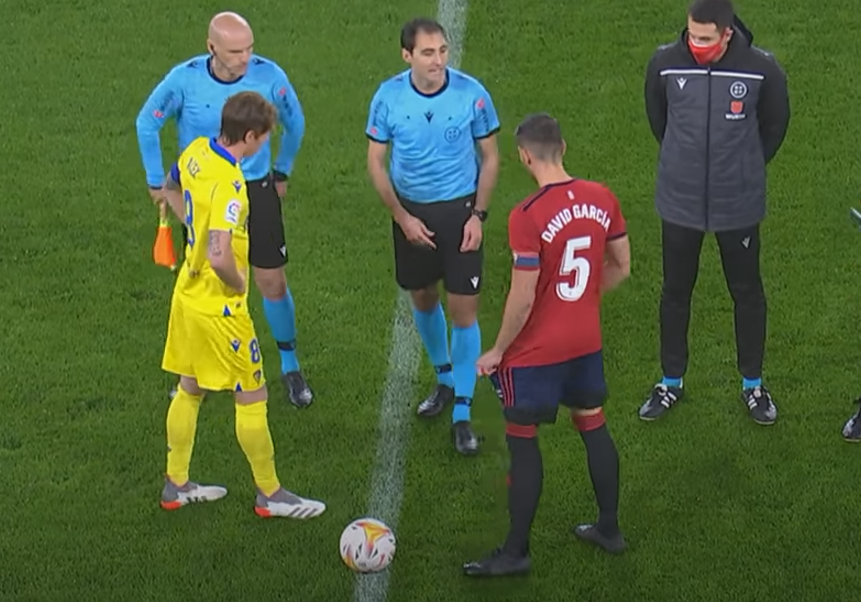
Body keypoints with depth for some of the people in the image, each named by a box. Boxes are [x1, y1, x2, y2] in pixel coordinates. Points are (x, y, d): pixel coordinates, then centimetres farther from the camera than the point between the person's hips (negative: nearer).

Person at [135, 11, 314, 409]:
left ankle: (290, 368, 21)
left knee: (272, 283, 3)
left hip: (256, 192, 0)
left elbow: (294, 122, 4)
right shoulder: (184, 79, -19)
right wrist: (156, 181, 4)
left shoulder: (269, 76, -17)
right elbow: (147, 124, -1)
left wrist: (282, 173, 11)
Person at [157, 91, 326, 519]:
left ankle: (177, 485, 32)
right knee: (252, 398, 6)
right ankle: (270, 495, 18)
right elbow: (219, 257, -37)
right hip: (219, 305, -9)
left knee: (189, 389, 20)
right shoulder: (229, 184, -29)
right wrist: (239, 284, -17)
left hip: (188, 290, 9)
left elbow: (170, 188, 21)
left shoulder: (196, 152, -2)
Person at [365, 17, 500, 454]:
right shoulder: (388, 97, -11)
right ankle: (445, 380, 42)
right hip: (411, 212, 2)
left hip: (459, 210, -2)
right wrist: (402, 216, -8)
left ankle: (462, 414, 6)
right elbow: (375, 161, -2)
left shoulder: (471, 93, -15)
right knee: (423, 300, 17)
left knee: (464, 311, -4)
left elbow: (490, 157, -3)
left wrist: (478, 214, -10)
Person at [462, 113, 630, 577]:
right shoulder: (601, 199, -3)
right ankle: (609, 528, 33)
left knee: (523, 441, 5)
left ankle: (515, 552, 12)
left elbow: (522, 298, -21)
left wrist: (497, 351, -8)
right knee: (593, 426, 20)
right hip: (587, 343, 7)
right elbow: (621, 267, 7)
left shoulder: (527, 217, -23)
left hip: (536, 351, -6)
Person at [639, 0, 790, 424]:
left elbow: (774, 125, 2)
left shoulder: (761, 69, -17)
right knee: (675, 292, 14)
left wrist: (745, 168, 9)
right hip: (680, 202, 1)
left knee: (747, 292, 13)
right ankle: (671, 382, 31)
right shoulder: (665, 64, -14)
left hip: (738, 204, -1)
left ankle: (753, 384, 31)